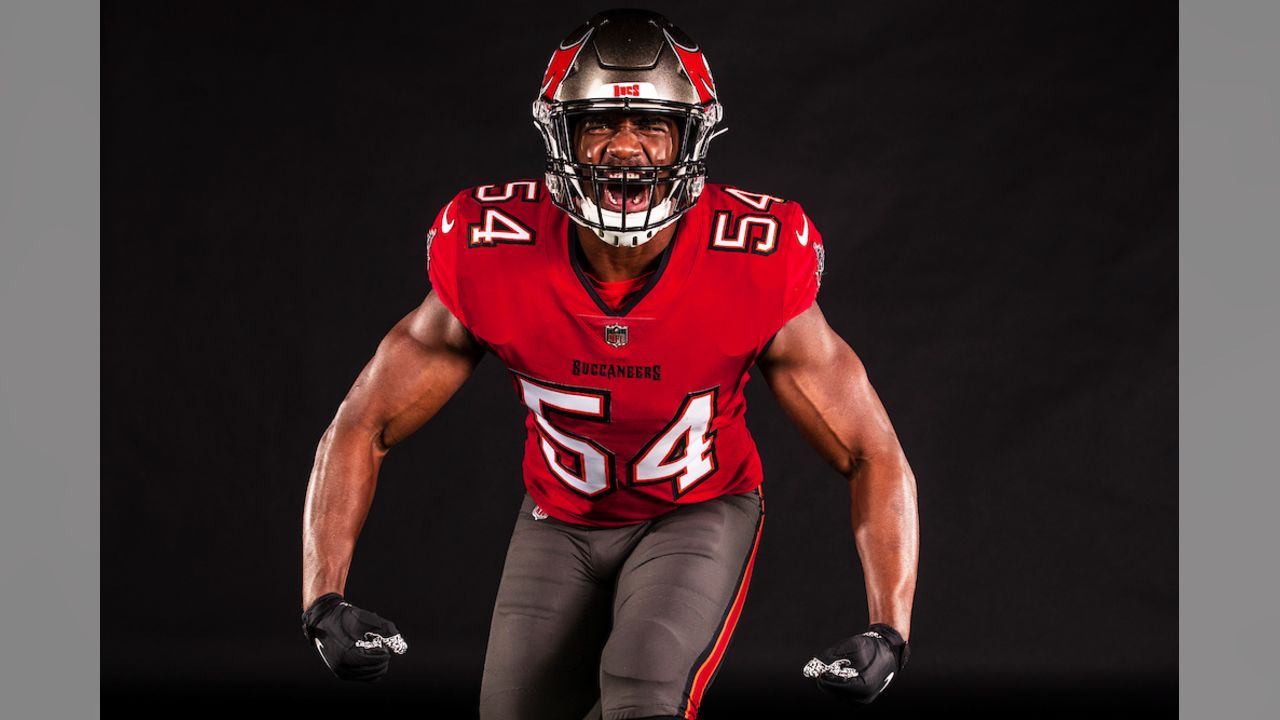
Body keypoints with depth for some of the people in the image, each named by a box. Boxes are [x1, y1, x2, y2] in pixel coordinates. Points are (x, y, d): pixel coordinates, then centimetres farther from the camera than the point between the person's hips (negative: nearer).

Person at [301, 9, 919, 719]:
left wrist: (887, 634, -29)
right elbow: (360, 431, -13)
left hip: (698, 511, -2)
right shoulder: (491, 260, -23)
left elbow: (874, 456, -17)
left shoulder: (755, 273, -26)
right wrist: (324, 602, -24)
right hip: (561, 520, 2)